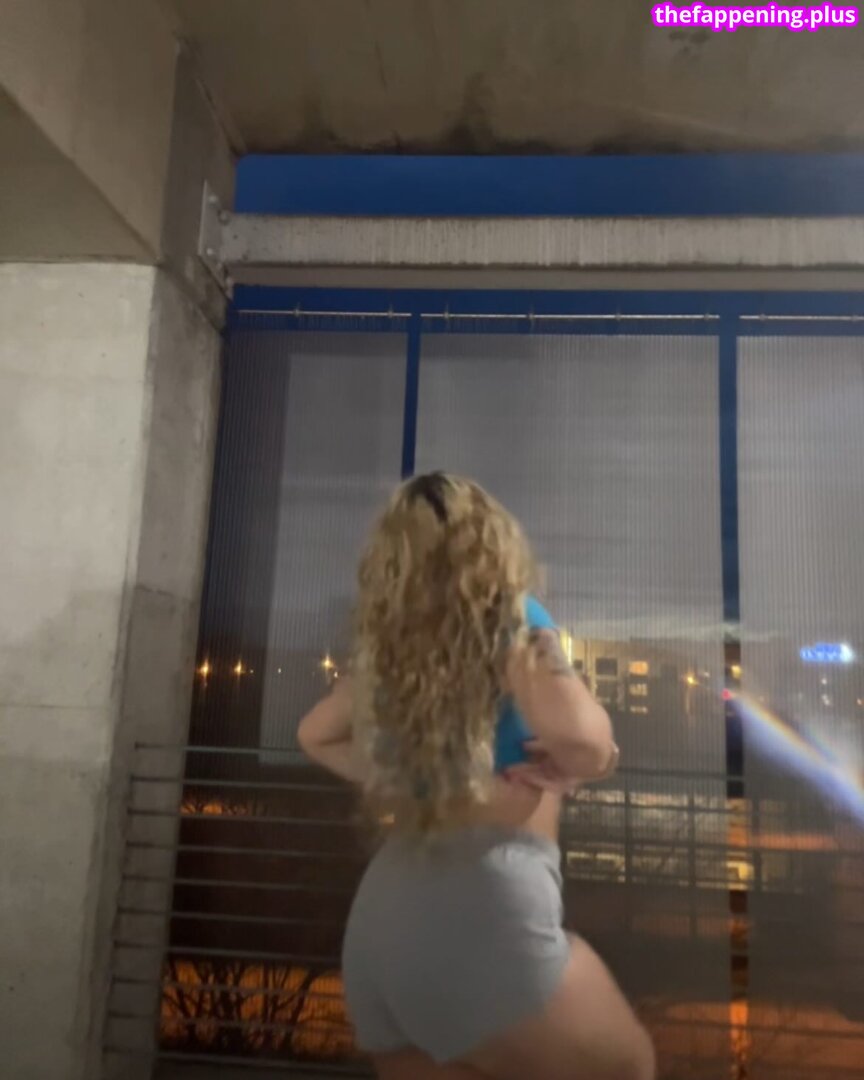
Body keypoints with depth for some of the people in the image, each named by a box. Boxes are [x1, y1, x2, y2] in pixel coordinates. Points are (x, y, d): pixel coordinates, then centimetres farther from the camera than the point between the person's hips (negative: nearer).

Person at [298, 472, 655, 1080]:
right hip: (482, 907, -6)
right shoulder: (513, 629, -4)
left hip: (383, 916, 7)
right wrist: (588, 759, 4)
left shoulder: (390, 652, 14)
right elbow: (585, 744, -19)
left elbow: (317, 734, 27)